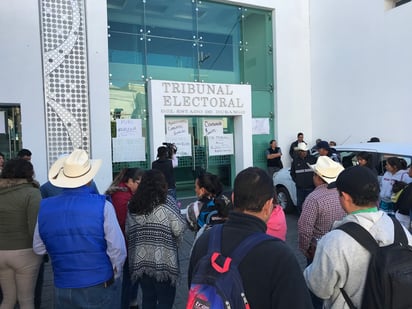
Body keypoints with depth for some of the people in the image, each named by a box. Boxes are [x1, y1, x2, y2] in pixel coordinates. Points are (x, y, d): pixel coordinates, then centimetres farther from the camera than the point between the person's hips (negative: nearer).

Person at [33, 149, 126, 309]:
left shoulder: (45, 207, -7)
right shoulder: (102, 205, -19)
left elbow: (38, 248, 5)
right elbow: (117, 248, -18)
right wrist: (115, 276, 0)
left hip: (63, 289, 3)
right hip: (100, 285, -3)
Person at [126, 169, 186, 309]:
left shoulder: (133, 204, 4)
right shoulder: (166, 201, -10)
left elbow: (128, 232, 7)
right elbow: (179, 229, -14)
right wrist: (173, 240, 6)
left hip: (140, 261, 5)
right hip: (163, 261, -5)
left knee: (148, 297, 19)